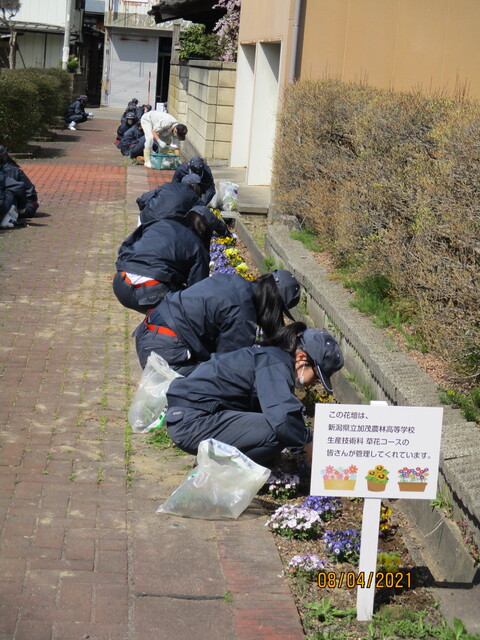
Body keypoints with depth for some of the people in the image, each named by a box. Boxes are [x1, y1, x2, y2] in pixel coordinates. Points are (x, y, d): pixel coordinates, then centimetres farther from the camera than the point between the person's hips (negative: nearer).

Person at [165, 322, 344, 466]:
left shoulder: (271, 356, 16)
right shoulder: (275, 365, -15)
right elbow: (283, 418, -30)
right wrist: (308, 442, -12)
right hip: (190, 422, -11)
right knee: (277, 431, -24)